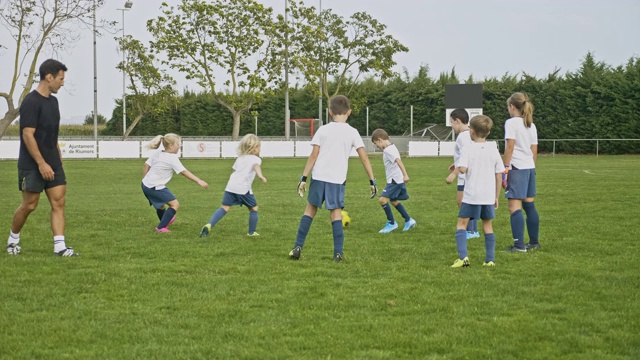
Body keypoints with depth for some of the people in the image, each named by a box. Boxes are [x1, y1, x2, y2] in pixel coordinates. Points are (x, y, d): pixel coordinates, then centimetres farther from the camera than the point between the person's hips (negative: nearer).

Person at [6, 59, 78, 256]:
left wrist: (58, 156, 17)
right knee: (29, 205, 1)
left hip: (52, 164, 8)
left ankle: (59, 246, -4)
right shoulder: (31, 102, -15)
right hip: (32, 165, -8)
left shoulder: (53, 101, 12)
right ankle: (13, 239, 22)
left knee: (58, 202, -2)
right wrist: (41, 163, -21)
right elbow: (28, 135, -19)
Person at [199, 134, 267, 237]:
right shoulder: (256, 159, 5)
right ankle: (251, 232, 21)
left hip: (231, 186, 6)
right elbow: (256, 166, -18)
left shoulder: (240, 158, 25)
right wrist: (260, 175, -38)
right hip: (243, 188, -5)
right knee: (254, 208, 13)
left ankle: (209, 225, -20)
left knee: (224, 207, 0)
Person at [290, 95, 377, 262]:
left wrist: (303, 178, 1)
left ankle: (298, 247, 8)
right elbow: (364, 158, 0)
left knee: (310, 209, 11)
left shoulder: (323, 130, 2)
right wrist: (372, 181, 4)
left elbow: (313, 156, -2)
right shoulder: (352, 132, 3)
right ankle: (338, 253, 0)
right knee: (336, 213, 5)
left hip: (319, 177, 0)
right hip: (337, 180, 0)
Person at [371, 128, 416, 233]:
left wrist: (405, 175, -38)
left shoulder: (388, 150, -17)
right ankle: (408, 220, 29)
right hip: (393, 180, 11)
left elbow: (398, 161, -29)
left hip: (395, 180, -11)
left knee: (383, 199, -16)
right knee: (393, 200, 21)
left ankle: (391, 223, -4)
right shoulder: (390, 148, 15)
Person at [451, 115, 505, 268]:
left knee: (461, 224, 4)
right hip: (489, 196, 4)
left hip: (471, 196, -4)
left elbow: (462, 168, -22)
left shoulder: (468, 148, -8)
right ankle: (490, 259, 11)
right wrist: (496, 197, 14)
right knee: (488, 227, 13)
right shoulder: (493, 149, 5)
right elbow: (499, 175, 6)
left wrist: (458, 165, 2)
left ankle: (463, 256, -12)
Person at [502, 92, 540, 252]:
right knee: (529, 205, 15)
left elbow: (509, 148, -13)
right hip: (530, 167, 8)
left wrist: (504, 169, -11)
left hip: (516, 168, -8)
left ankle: (519, 245, -14)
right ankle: (534, 242, 21)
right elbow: (534, 151, 15)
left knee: (514, 207, -8)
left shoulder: (511, 123, -7)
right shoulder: (531, 125, 14)